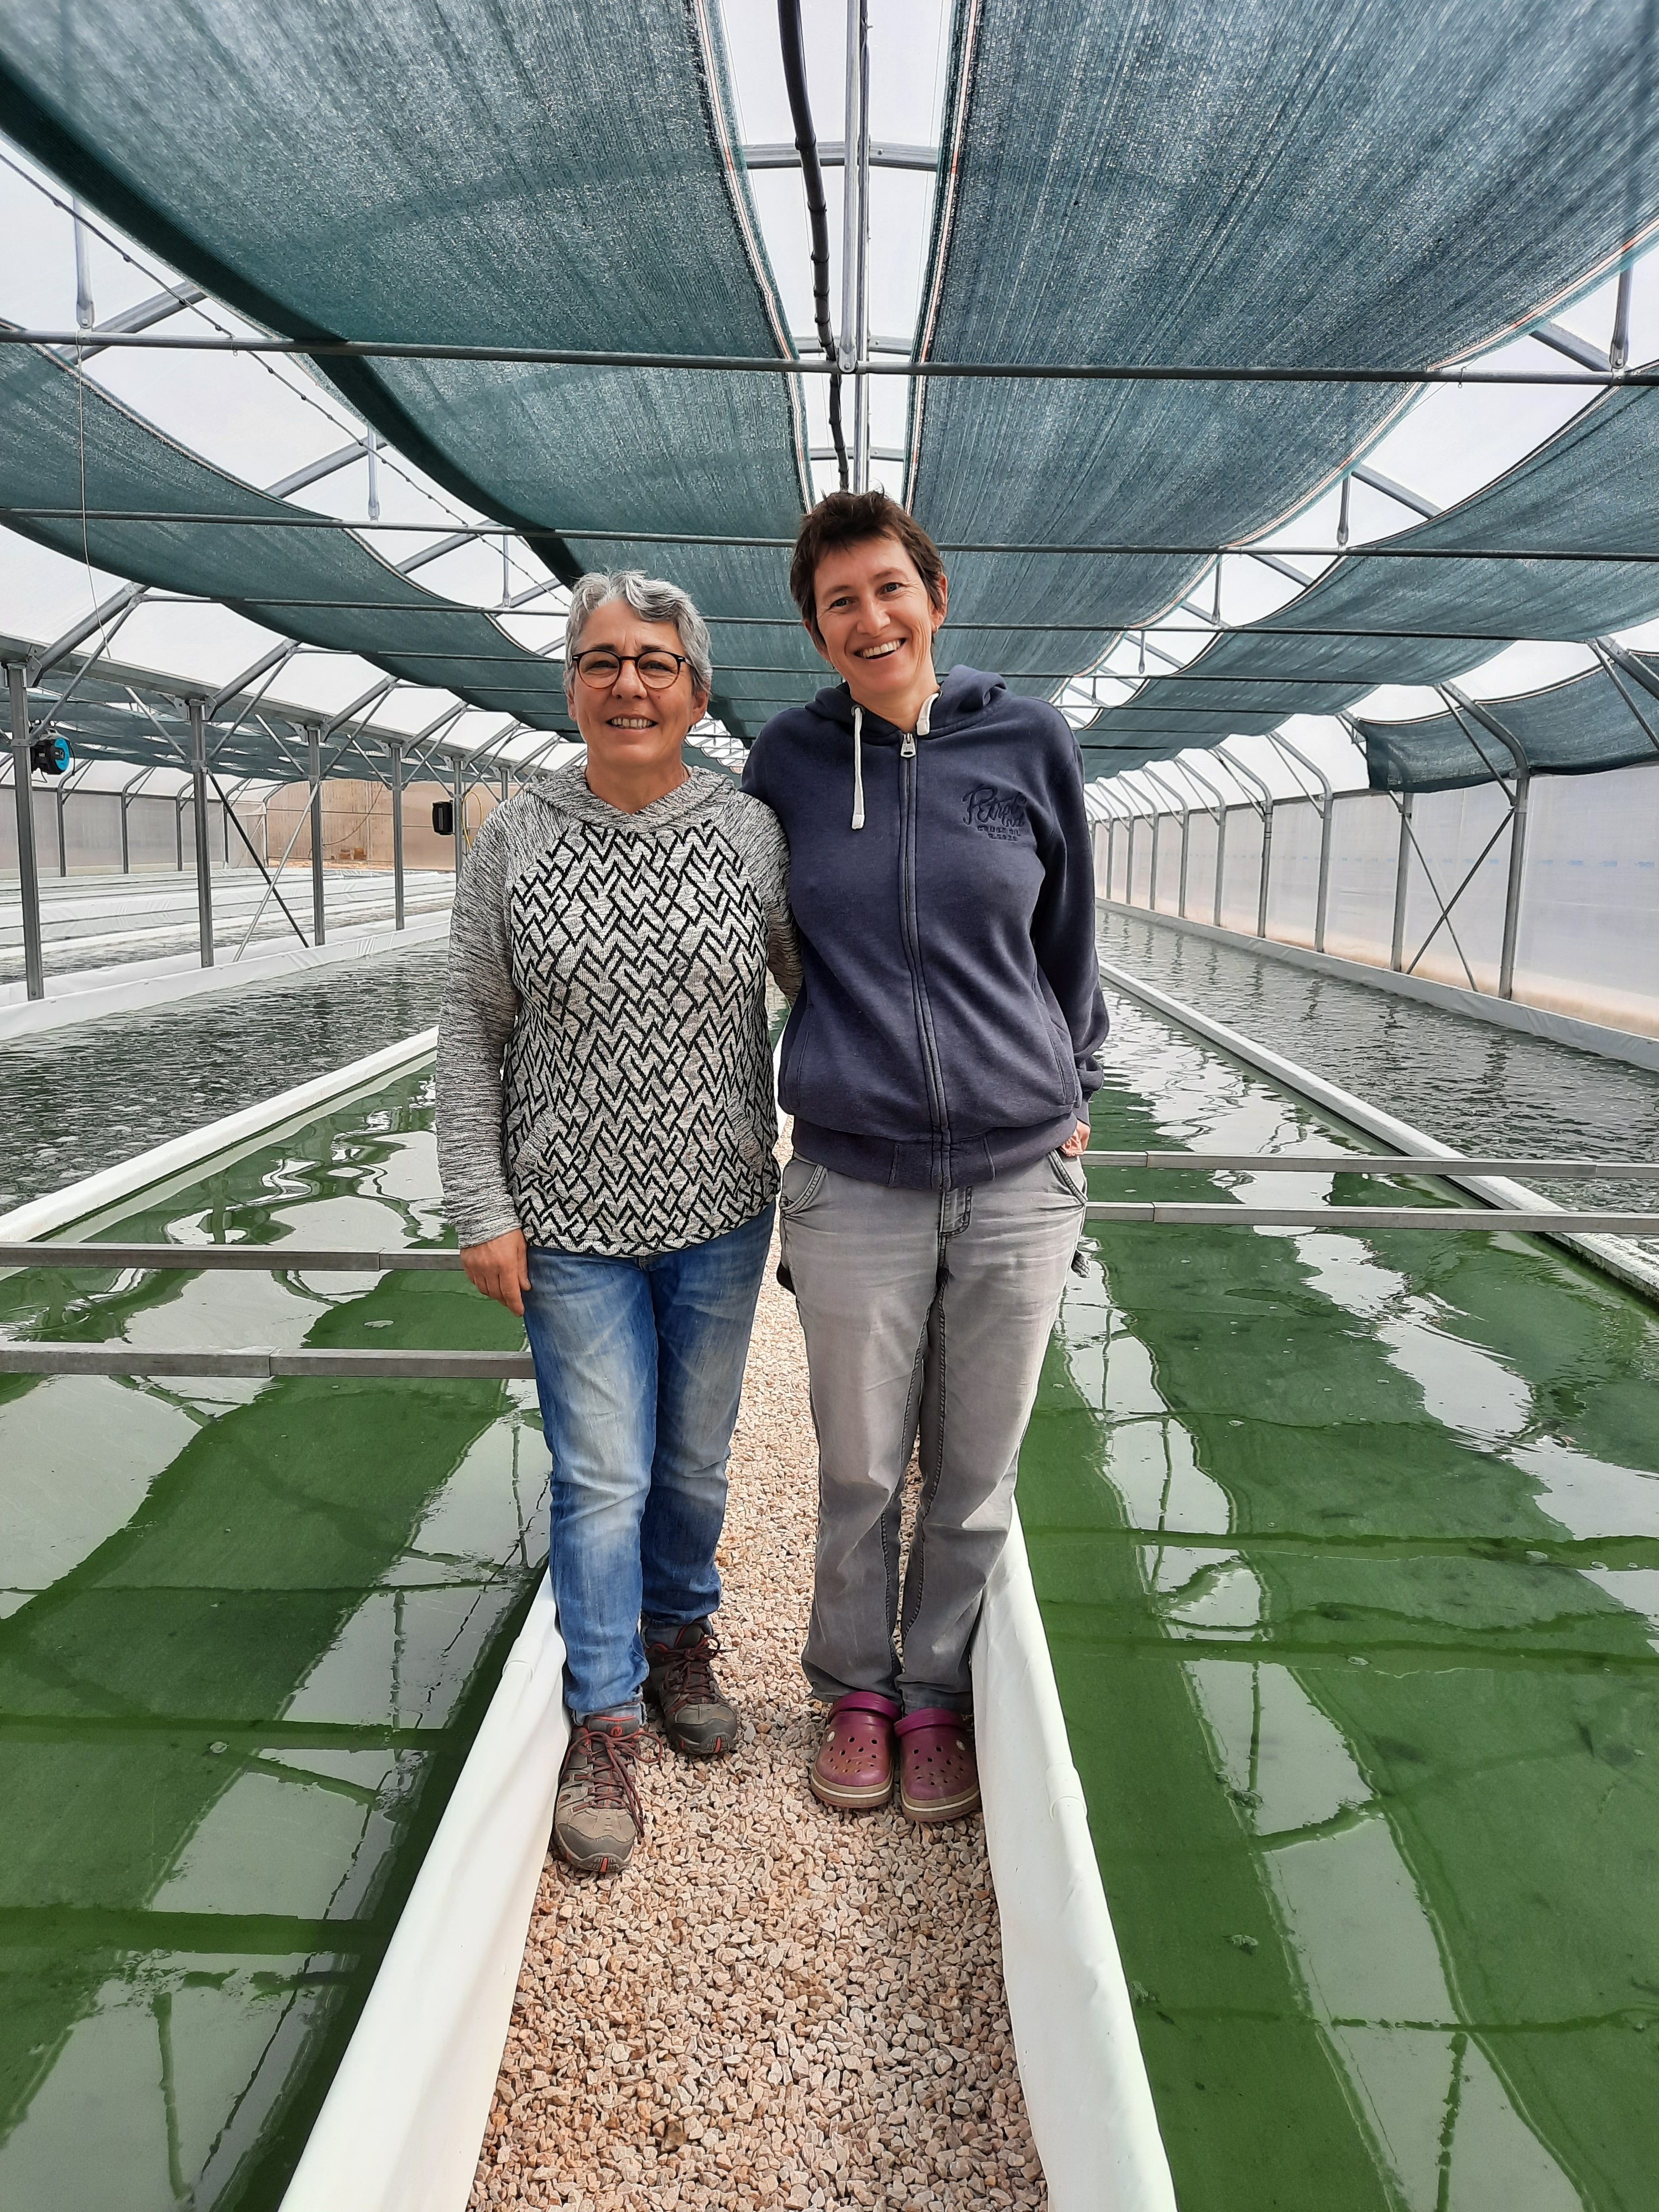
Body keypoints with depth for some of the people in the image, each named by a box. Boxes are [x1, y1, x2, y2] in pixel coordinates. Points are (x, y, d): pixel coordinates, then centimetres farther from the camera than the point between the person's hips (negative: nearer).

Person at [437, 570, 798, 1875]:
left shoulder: (751, 832, -3)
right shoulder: (518, 840, -4)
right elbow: (473, 1032, -1)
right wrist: (483, 1209, -5)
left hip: (720, 1211, 1)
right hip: (574, 1219, -1)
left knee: (695, 1461, 16)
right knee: (601, 1477, 3)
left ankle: (680, 1636, 43)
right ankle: (606, 1729, 21)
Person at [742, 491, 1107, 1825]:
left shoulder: (1030, 745, 1)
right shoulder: (788, 761, 1)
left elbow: (1070, 940, 12)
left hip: (1020, 1180, 1)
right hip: (856, 1186, 0)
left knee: (976, 1482, 13)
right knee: (861, 1476, 12)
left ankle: (938, 1695, 35)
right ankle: (858, 1689, 36)